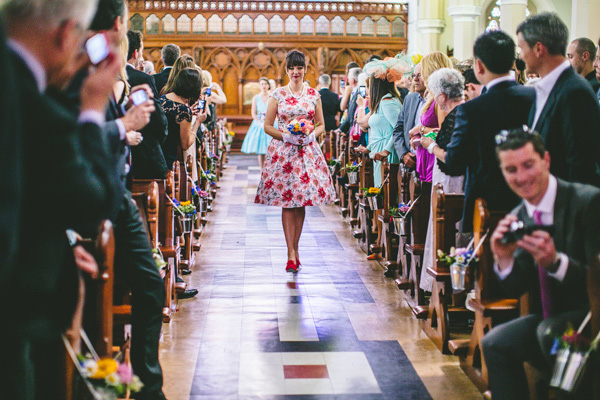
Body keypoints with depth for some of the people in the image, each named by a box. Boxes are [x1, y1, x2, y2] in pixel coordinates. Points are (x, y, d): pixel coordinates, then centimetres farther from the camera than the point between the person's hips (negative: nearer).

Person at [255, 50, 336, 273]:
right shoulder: (278, 95, 3)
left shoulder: (313, 95, 8)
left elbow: (321, 125, 12)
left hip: (307, 151, 2)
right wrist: (286, 136, -11)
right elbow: (267, 126, 3)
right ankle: (291, 254, -7)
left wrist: (311, 135, -8)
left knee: (301, 203, 4)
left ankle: (295, 248, 17)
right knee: (287, 202, -6)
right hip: (283, 151, -2)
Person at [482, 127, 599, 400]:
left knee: (548, 332, -31)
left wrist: (556, 262, -37)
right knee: (495, 344, -12)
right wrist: (504, 259, -16)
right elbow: (516, 290, 5)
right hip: (549, 319, 7)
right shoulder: (517, 218, 5)